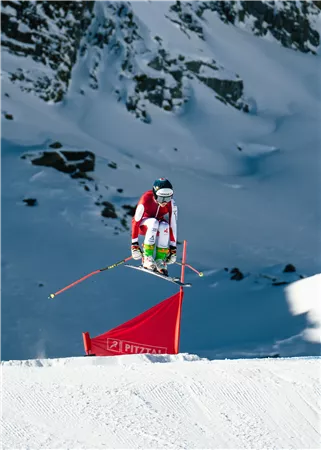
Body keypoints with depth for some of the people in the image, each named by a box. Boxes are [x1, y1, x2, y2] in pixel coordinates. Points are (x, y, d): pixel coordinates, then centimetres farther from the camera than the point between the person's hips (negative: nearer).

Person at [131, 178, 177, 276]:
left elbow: (173, 225, -20)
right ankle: (147, 258, -36)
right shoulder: (146, 200, -30)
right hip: (143, 225, -2)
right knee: (154, 222, -37)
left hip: (158, 226, 2)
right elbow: (135, 222, -27)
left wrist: (173, 247, -22)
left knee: (164, 226, -34)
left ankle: (160, 261, -28)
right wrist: (134, 243, -28)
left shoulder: (171, 204, -22)